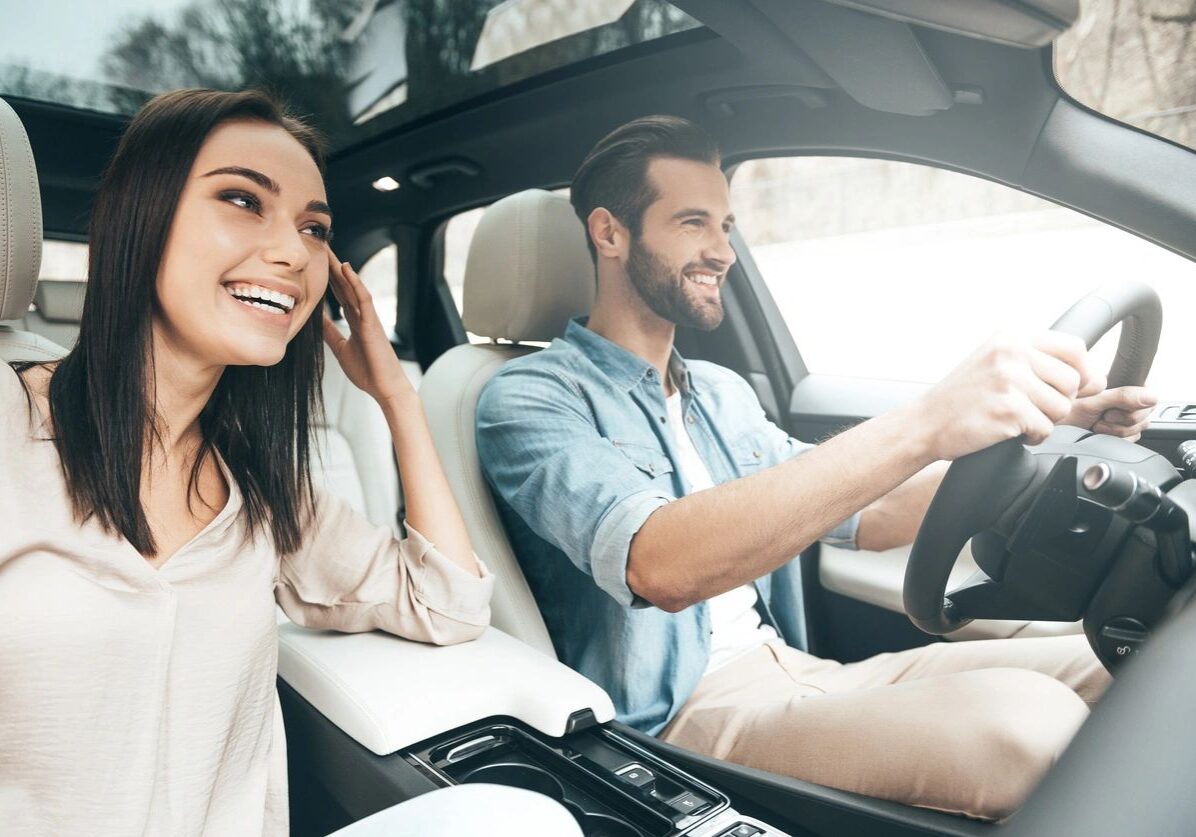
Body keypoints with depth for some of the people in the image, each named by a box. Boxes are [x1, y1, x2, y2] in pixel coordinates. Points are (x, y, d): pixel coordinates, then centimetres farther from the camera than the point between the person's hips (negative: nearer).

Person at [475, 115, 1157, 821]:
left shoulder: (723, 392, 16)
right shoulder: (530, 398, -10)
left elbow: (864, 518, 15)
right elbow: (657, 565, -29)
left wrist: (1037, 421, 2)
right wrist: (921, 428, -34)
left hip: (793, 672, 8)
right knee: (1027, 719, -28)